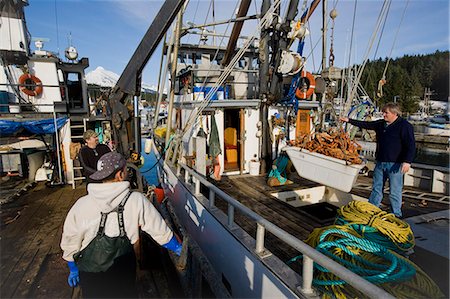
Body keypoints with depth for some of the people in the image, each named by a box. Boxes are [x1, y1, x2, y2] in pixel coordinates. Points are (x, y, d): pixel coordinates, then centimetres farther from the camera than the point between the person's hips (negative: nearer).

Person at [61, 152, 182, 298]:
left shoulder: (81, 205, -14)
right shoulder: (137, 201, -18)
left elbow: (69, 242, -2)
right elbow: (160, 231, -9)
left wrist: (73, 269, 16)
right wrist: (178, 248, 8)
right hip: (123, 273, -1)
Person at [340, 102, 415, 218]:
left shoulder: (405, 126, -7)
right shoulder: (381, 124, 13)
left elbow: (411, 145, -13)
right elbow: (366, 125, 22)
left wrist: (407, 161, -23)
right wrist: (349, 120, 18)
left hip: (395, 164, -6)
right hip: (380, 162, 7)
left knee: (395, 192, 0)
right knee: (376, 189, 12)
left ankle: (396, 216, 13)